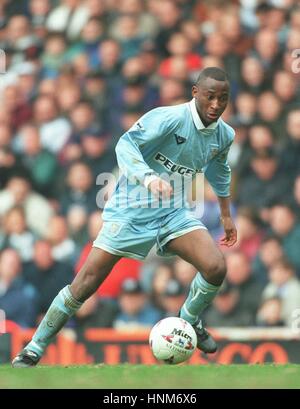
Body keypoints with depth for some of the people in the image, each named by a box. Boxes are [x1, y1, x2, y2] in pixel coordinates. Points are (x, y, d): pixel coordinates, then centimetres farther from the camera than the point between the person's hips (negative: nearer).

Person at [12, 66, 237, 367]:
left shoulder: (224, 136, 2)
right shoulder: (169, 117, -21)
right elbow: (126, 144, -30)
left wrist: (226, 214, 31)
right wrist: (149, 178, -46)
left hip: (173, 211, 5)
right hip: (131, 210, -5)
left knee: (216, 268, -17)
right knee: (86, 283, -8)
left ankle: (190, 322, 14)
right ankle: (34, 349, 6)